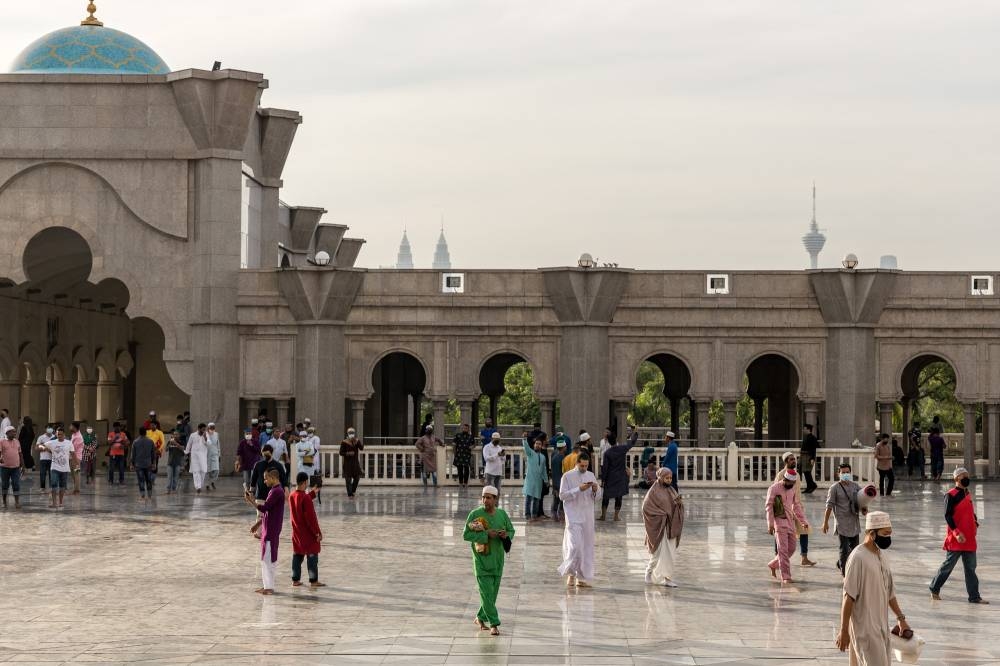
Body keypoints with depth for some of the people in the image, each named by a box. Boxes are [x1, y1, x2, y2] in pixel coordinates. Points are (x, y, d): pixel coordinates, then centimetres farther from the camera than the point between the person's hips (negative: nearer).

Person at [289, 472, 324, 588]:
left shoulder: (291, 496, 2)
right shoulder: (305, 497, -21)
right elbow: (311, 517, -21)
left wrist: (312, 493, 26)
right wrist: (318, 532, -15)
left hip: (296, 532, 7)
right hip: (308, 533, -7)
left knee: (297, 555, 13)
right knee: (312, 556, 0)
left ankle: (295, 580, 16)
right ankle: (313, 581, 3)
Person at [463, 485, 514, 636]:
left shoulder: (502, 514, 2)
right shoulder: (475, 514, -10)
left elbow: (511, 531, 13)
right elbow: (466, 534, -12)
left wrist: (506, 535, -12)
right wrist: (486, 534, -21)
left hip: (497, 560, 4)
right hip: (481, 559, -4)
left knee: (493, 592, 12)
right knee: (486, 592, -9)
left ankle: (480, 618, 31)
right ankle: (494, 624, -6)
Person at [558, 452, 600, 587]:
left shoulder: (591, 475, 12)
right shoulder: (568, 476, -3)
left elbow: (598, 495, 16)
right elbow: (562, 495, -9)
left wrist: (595, 490, -7)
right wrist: (579, 489, -18)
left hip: (588, 517, 5)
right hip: (574, 516, -5)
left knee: (587, 547, 5)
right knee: (575, 546, -15)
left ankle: (581, 578, 12)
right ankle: (571, 574, 2)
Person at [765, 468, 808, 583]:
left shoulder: (792, 489, 11)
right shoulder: (774, 488, -9)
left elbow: (796, 506, 19)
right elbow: (768, 506, -11)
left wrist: (803, 521, 14)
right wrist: (770, 524, -18)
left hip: (790, 522, 7)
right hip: (779, 522, -7)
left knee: (791, 548, 8)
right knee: (783, 550, -10)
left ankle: (773, 565, 27)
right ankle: (786, 576, -9)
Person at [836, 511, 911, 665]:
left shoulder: (881, 555, 9)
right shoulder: (858, 557, -18)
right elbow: (848, 597, -18)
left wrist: (901, 618, 16)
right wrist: (844, 631, -18)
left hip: (881, 626, 9)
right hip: (865, 628, -9)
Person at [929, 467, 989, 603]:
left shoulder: (967, 494, 13)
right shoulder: (951, 495, -12)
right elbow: (947, 516, -17)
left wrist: (975, 523, 7)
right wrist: (956, 532, -23)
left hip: (969, 539, 7)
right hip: (956, 540, -7)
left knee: (971, 568, 7)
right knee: (948, 565, 2)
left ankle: (974, 596, 9)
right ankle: (934, 589, 18)